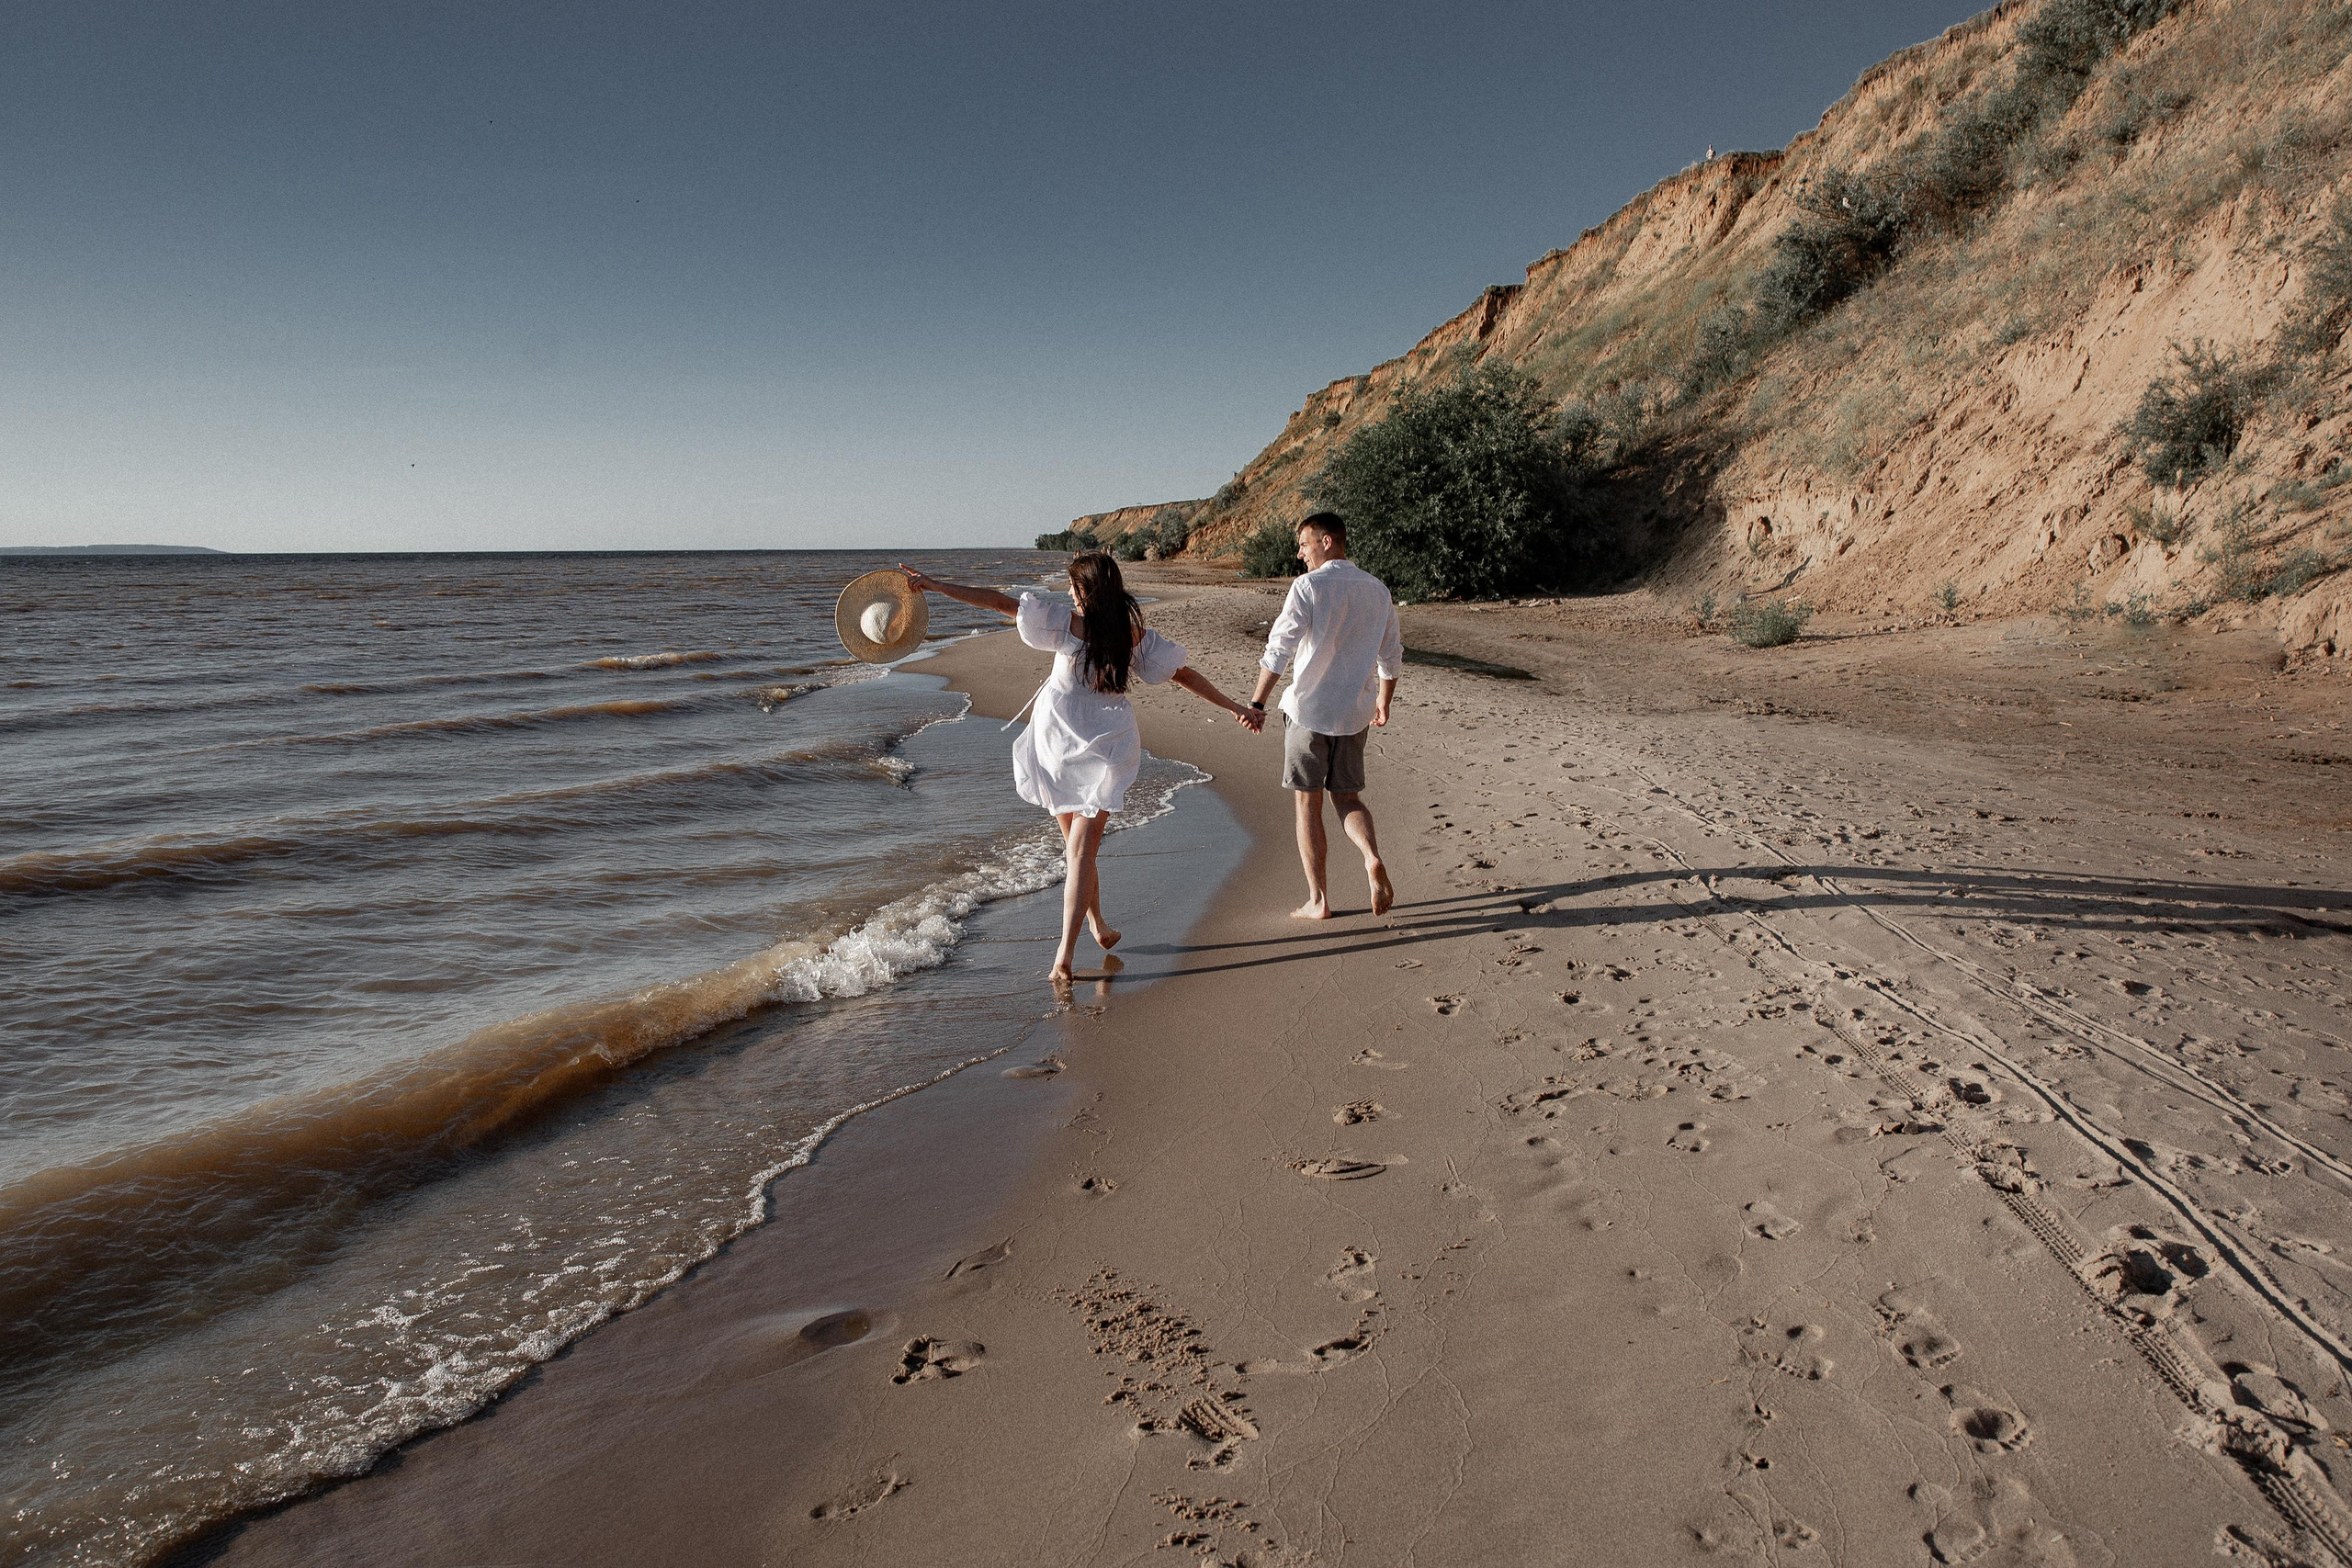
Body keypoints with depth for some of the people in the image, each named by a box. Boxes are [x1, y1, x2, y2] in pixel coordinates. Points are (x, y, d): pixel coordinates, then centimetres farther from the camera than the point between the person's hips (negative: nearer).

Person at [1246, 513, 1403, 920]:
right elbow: (1392, 655, 14)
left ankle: (1318, 901, 8)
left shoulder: (1308, 587, -12)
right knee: (1347, 796, 16)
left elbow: (1279, 649, -16)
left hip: (1309, 708, -5)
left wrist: (1257, 702, -11)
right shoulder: (1377, 590, 7)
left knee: (1308, 802, 5)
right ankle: (1373, 858, -12)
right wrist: (1383, 700, 28)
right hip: (1355, 712, 5)